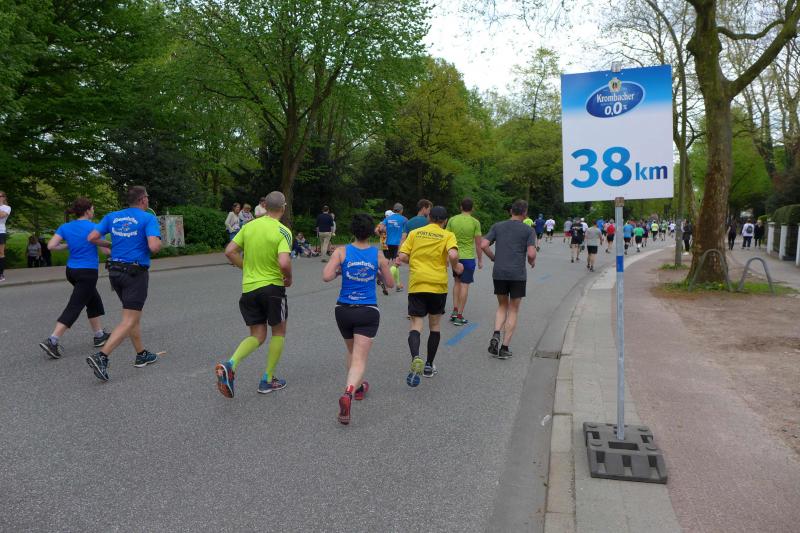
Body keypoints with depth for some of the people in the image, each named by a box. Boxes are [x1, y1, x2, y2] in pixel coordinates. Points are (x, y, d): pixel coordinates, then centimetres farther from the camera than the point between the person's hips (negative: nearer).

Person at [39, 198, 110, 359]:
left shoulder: (65, 227, 4)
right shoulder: (93, 228, -12)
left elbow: (51, 246, -3)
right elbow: (106, 250, -9)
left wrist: (68, 245, 10)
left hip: (71, 271, 7)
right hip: (88, 273, -7)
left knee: (94, 301, 19)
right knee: (74, 307, -5)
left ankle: (99, 335, 26)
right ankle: (52, 341, -10)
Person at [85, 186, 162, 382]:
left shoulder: (112, 217, 8)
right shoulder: (148, 218, -9)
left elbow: (92, 238, 3)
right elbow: (154, 247, -21)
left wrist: (110, 245, 19)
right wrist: (159, 239, 0)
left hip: (114, 270, 7)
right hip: (136, 272, -7)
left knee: (133, 315, 20)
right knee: (129, 321, -5)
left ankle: (142, 355, 28)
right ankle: (101, 357, -16)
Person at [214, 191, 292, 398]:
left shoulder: (249, 226, 5)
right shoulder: (283, 232, -12)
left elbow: (229, 252, 3)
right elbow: (284, 263, -24)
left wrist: (248, 269, 15)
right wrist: (289, 278, -4)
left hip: (248, 288, 5)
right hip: (272, 287, -5)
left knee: (257, 336, 14)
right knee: (279, 331, 15)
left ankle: (229, 365, -11)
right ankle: (268, 380, 18)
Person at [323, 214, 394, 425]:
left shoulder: (341, 252, -5)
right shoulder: (378, 255, -1)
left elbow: (326, 276, -17)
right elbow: (390, 283, 9)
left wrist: (339, 272, 3)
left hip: (344, 310, 2)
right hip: (368, 312, -2)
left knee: (352, 352, 26)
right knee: (359, 359, -6)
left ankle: (358, 387, 38)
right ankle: (348, 393, -29)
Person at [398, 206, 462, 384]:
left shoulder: (414, 233, 8)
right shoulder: (448, 235, 0)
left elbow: (402, 256, 1)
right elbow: (453, 255, -18)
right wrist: (456, 267, 1)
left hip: (416, 284, 1)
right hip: (438, 285, 0)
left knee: (416, 324, 0)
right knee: (435, 324, 17)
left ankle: (416, 358, -28)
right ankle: (429, 366, 24)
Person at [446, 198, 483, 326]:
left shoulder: (452, 220, 0)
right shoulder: (475, 222, -7)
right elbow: (478, 244, -5)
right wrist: (480, 260, 5)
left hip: (455, 256, 3)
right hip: (468, 257, -3)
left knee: (457, 282, 20)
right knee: (464, 285, 1)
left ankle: (455, 310, 14)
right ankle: (459, 316, 2)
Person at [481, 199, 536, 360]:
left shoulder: (497, 226, 8)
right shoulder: (528, 231, 2)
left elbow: (484, 245, -2)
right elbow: (531, 254, -9)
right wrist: (532, 262, 13)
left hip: (499, 273, 2)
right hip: (518, 274, -2)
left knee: (502, 306, 20)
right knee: (513, 310, 9)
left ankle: (496, 335, -4)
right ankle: (505, 348, 7)